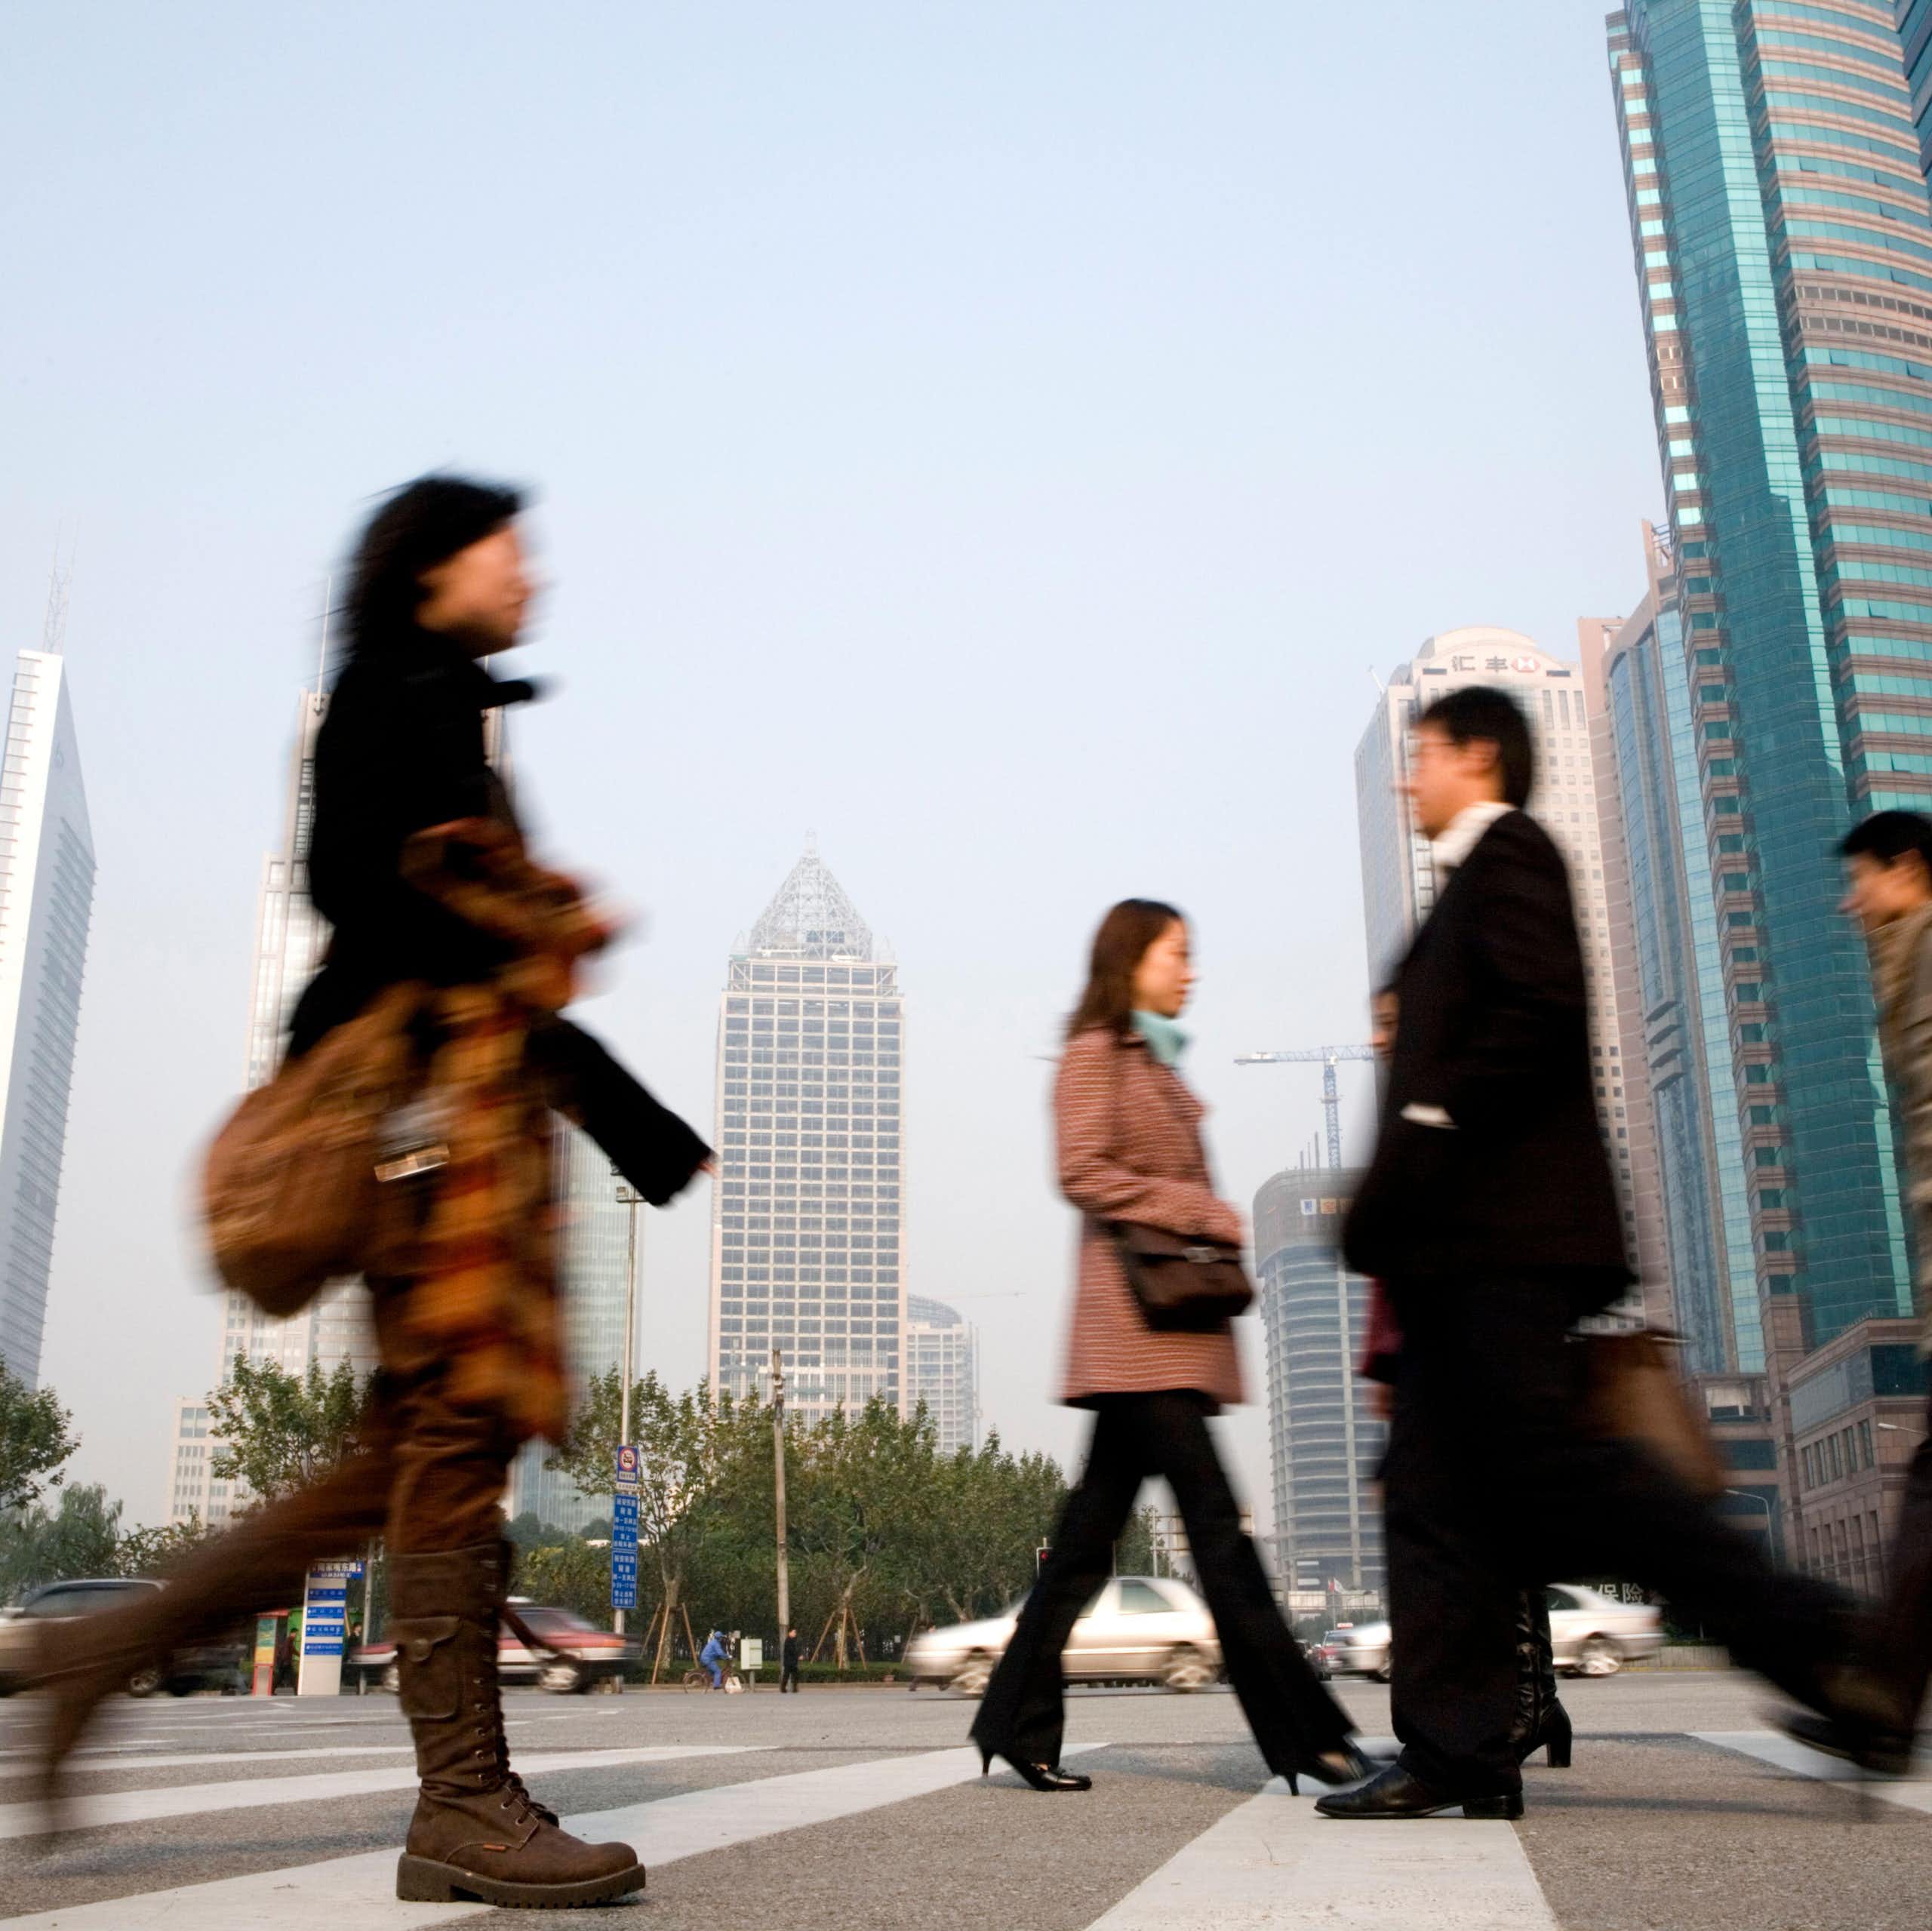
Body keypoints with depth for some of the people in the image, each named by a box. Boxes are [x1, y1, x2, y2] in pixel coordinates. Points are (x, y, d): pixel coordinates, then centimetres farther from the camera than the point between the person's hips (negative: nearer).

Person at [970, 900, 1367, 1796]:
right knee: (1214, 1519, -11)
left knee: (1095, 1521, 8)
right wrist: (1199, 1209, -11)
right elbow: (1083, 1171, -12)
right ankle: (1301, 1731, -10)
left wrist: (1212, 1228, 9)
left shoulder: (1157, 1062, 24)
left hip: (1172, 1323, 9)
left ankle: (1019, 1723, 13)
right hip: (1134, 1321, -9)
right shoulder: (1095, 1051, -2)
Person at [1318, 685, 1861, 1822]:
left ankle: (1813, 1641, -7)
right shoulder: (1477, 880, 26)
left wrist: (1421, 1138, -19)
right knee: (1437, 1489, 4)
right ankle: (1459, 1752, 4)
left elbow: (1543, 1012, -18)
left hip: (1507, 1236, -10)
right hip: (1469, 1243, 10)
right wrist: (1395, 1211, 17)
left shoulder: (1507, 853, -2)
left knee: (1551, 1464, -14)